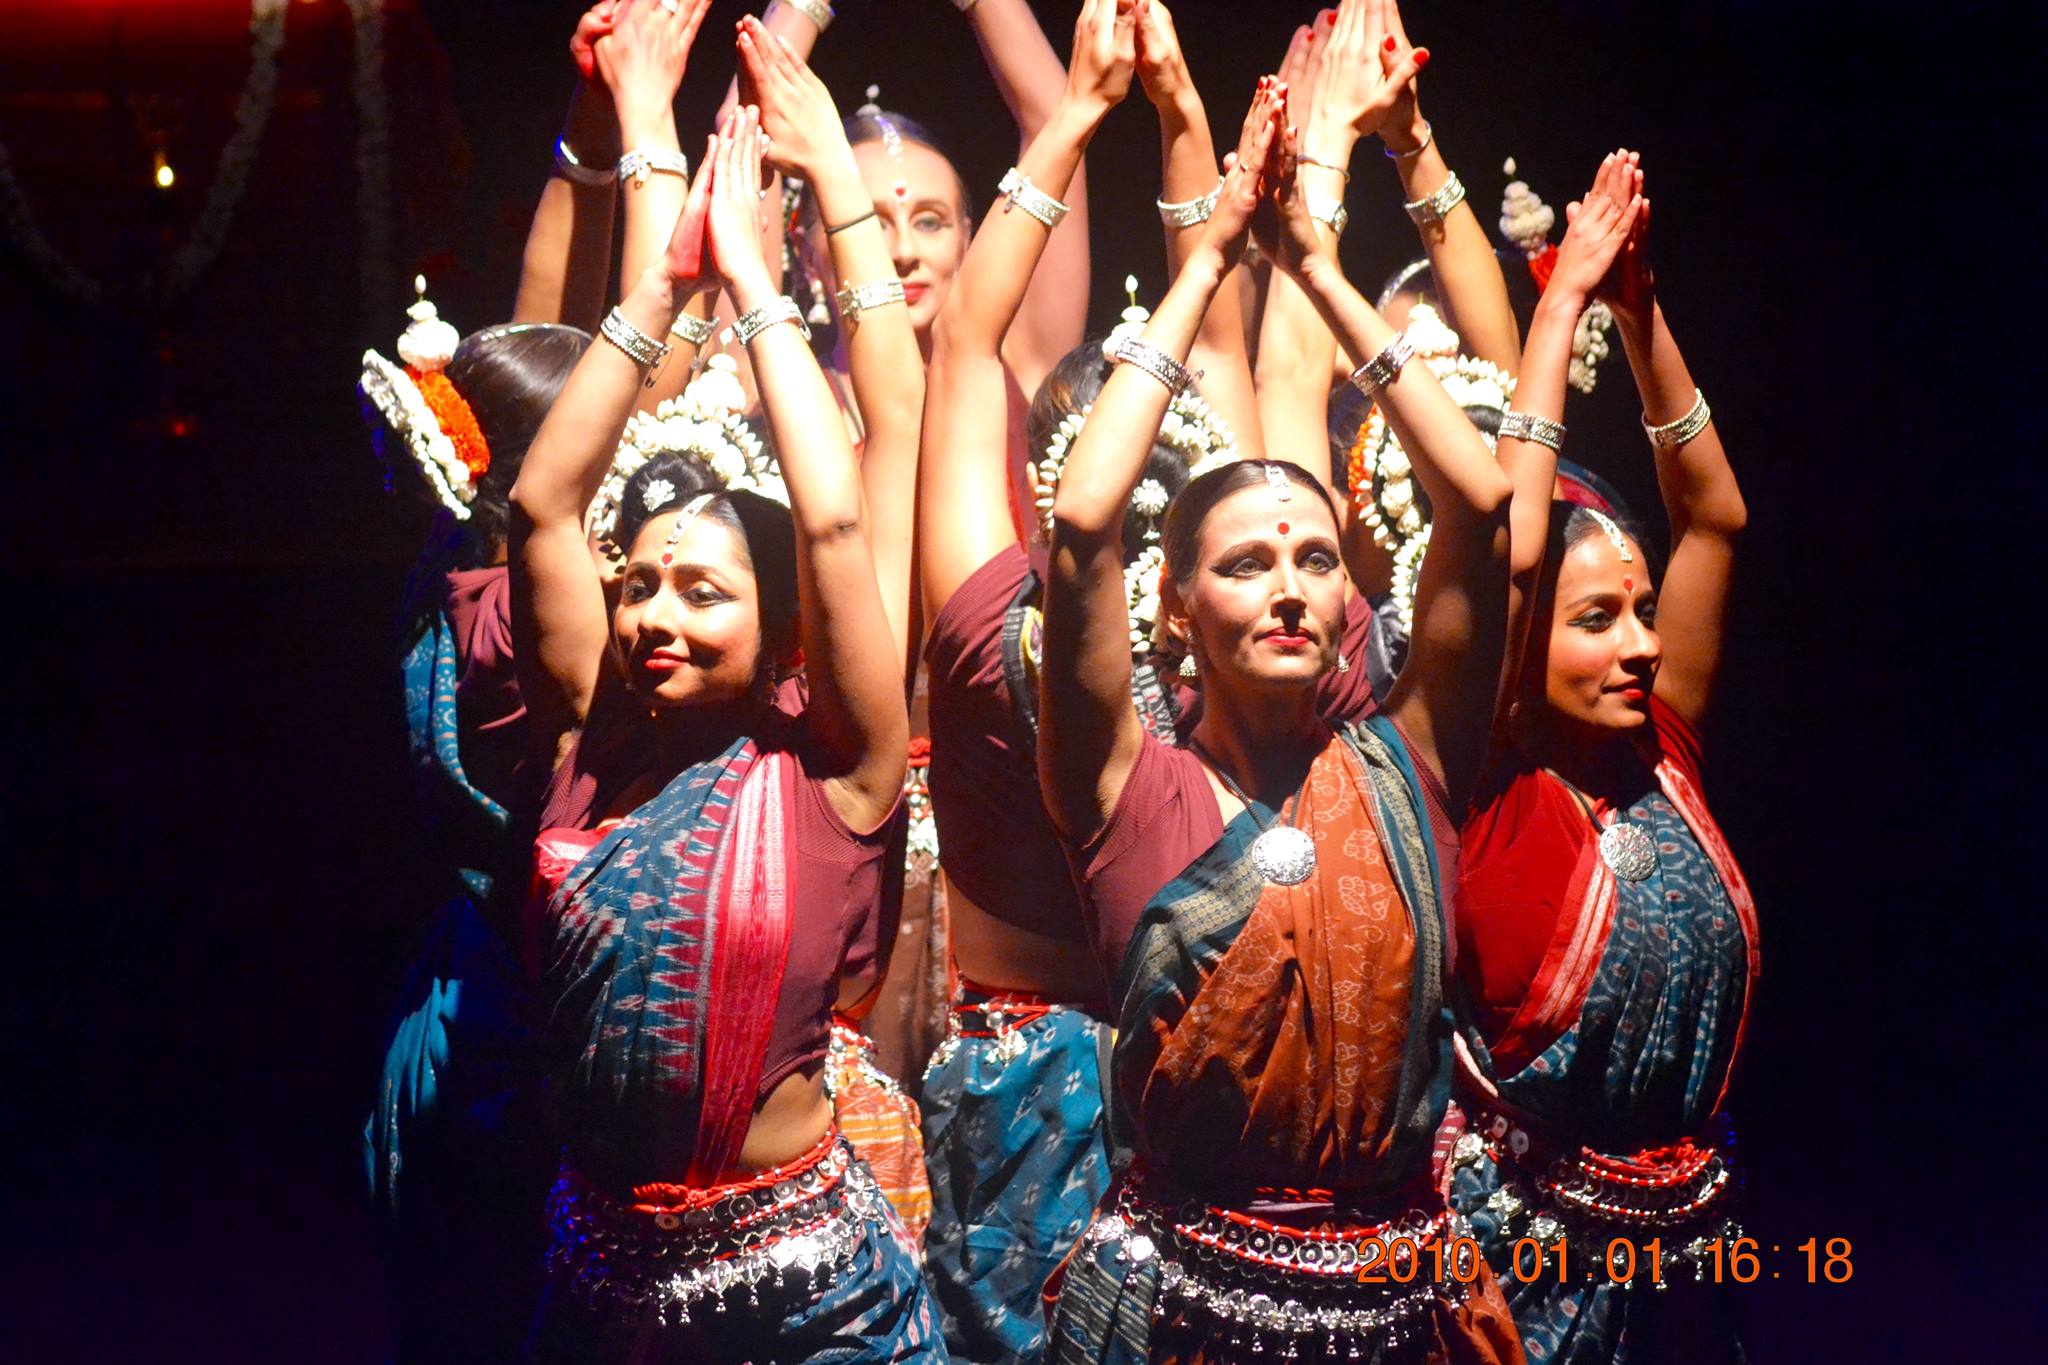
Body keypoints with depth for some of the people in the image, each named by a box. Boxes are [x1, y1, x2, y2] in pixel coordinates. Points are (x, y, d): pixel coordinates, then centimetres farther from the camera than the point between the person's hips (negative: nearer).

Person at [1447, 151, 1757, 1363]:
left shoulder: (1662, 754, 0)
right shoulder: (1485, 788, -13)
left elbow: (1711, 516, 1)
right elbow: (1506, 546, -23)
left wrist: (1641, 312, -6)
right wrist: (1563, 304, -19)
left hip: (1689, 1239, 5)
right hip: (1530, 1239, -5)